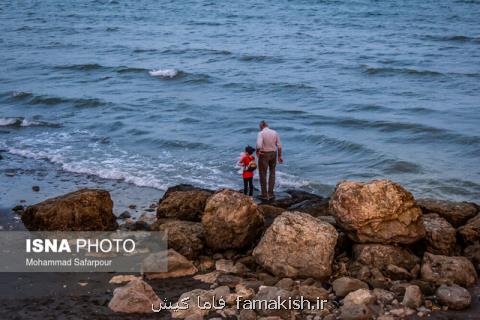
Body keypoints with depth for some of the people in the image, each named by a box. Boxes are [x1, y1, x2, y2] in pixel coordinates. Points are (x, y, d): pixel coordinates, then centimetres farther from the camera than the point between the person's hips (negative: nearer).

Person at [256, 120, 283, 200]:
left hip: (264, 154, -4)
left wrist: (257, 152, -8)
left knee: (263, 174, 6)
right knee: (272, 173, 17)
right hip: (273, 154, 5)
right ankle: (270, 194, 16)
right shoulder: (275, 132, 2)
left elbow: (259, 145, -28)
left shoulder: (261, 133, -13)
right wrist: (279, 156, 10)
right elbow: (279, 146, 1)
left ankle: (264, 195, 9)